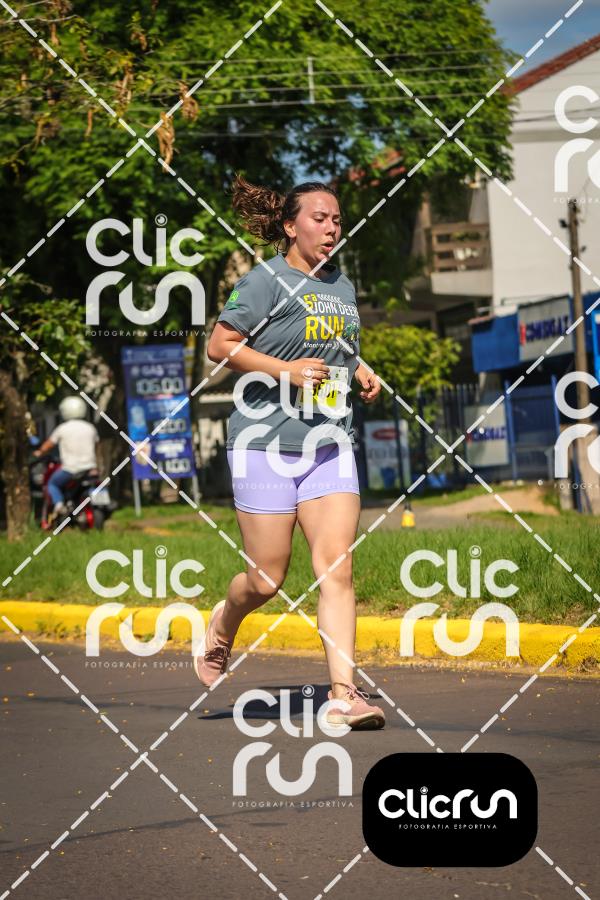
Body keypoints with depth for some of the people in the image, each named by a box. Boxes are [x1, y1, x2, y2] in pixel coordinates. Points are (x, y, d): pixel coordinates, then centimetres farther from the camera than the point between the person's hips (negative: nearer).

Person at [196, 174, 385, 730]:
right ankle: (222, 627, 35)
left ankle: (343, 694, -10)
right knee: (268, 579, 1)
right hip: (267, 445, -5)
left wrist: (361, 375, 11)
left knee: (337, 567, -8)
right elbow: (221, 344, -9)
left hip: (330, 448, 5)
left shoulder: (342, 286, 15)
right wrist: (286, 370, -17)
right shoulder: (266, 281, -6)